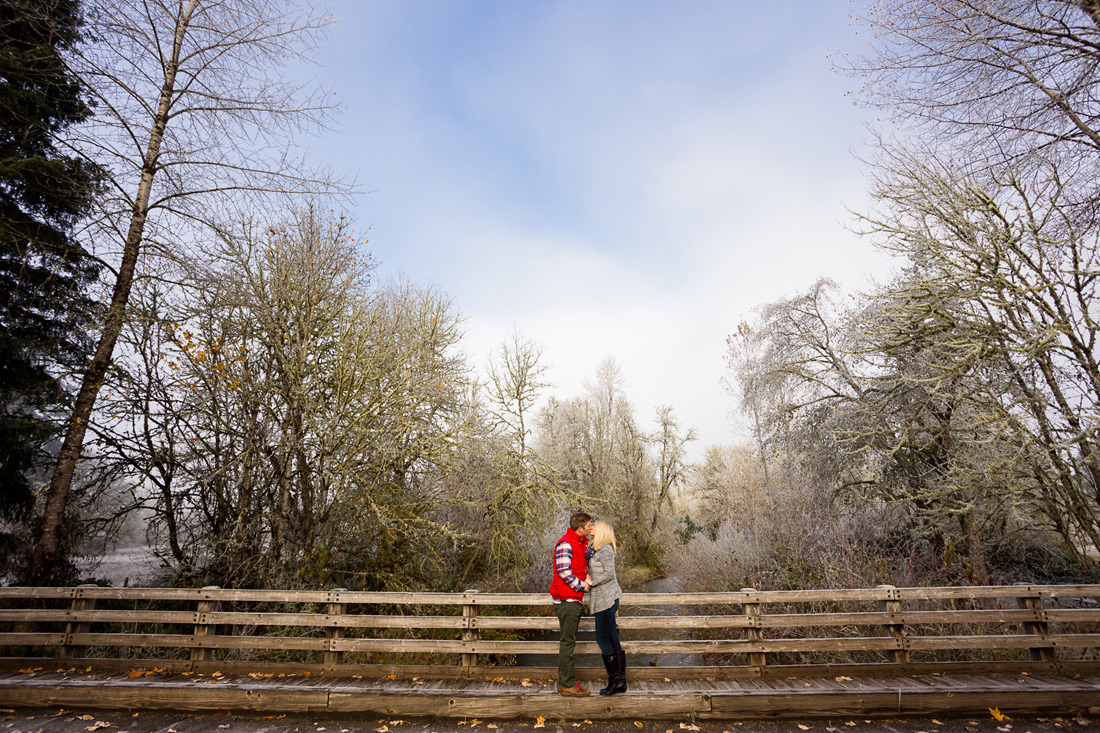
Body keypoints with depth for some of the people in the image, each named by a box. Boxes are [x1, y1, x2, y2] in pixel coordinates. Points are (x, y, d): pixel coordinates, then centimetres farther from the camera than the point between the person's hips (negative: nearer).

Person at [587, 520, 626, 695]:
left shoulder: (605, 549, -12)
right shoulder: (595, 549, 16)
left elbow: (609, 573, -18)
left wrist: (591, 582, -14)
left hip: (606, 599, -9)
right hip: (604, 600, 9)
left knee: (603, 639, -3)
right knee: (613, 641, 10)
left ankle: (615, 679, 3)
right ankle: (620, 681, 15)